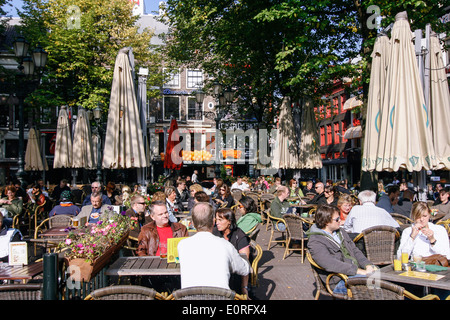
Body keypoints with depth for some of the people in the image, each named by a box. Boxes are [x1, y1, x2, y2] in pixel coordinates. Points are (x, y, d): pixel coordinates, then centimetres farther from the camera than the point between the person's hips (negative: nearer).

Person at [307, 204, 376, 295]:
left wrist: (368, 265, -1)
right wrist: (358, 271, -25)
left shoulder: (340, 231, 17)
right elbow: (330, 264, -23)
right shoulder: (315, 241, -12)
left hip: (357, 271, 8)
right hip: (340, 281, -8)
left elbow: (355, 250, 18)